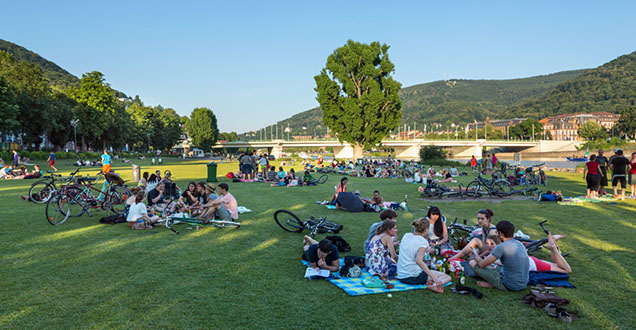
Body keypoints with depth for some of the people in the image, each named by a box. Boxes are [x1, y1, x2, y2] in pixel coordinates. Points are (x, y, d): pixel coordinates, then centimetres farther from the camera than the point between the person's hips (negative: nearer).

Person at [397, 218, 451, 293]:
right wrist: (433, 277, -31)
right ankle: (434, 285, -24)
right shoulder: (423, 242, -13)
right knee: (447, 277, 2)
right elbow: (418, 260, -29)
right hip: (414, 277, -7)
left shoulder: (406, 236, 5)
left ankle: (427, 282, 6)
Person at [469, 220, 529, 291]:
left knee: (472, 263, -4)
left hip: (509, 286, -8)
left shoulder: (502, 247, -19)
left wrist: (475, 254, 9)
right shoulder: (520, 244, 6)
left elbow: (482, 264, -13)